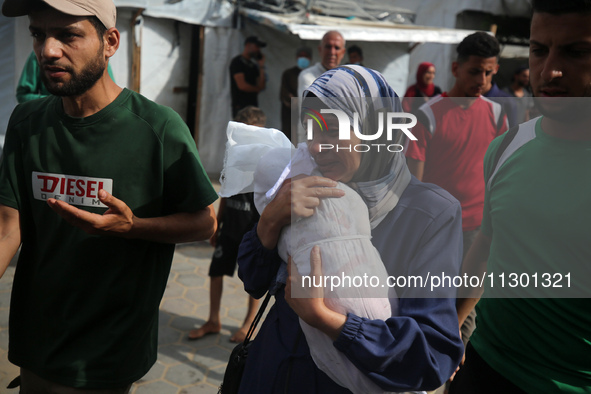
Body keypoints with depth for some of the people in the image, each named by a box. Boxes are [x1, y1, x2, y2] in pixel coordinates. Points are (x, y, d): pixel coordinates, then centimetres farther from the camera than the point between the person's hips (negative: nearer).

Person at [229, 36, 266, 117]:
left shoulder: (253, 65, 18)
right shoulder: (237, 62, -3)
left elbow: (261, 85, 9)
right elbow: (242, 85, -13)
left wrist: (261, 67, 4)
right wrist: (257, 89, 4)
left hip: (253, 105, 7)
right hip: (240, 106, -7)